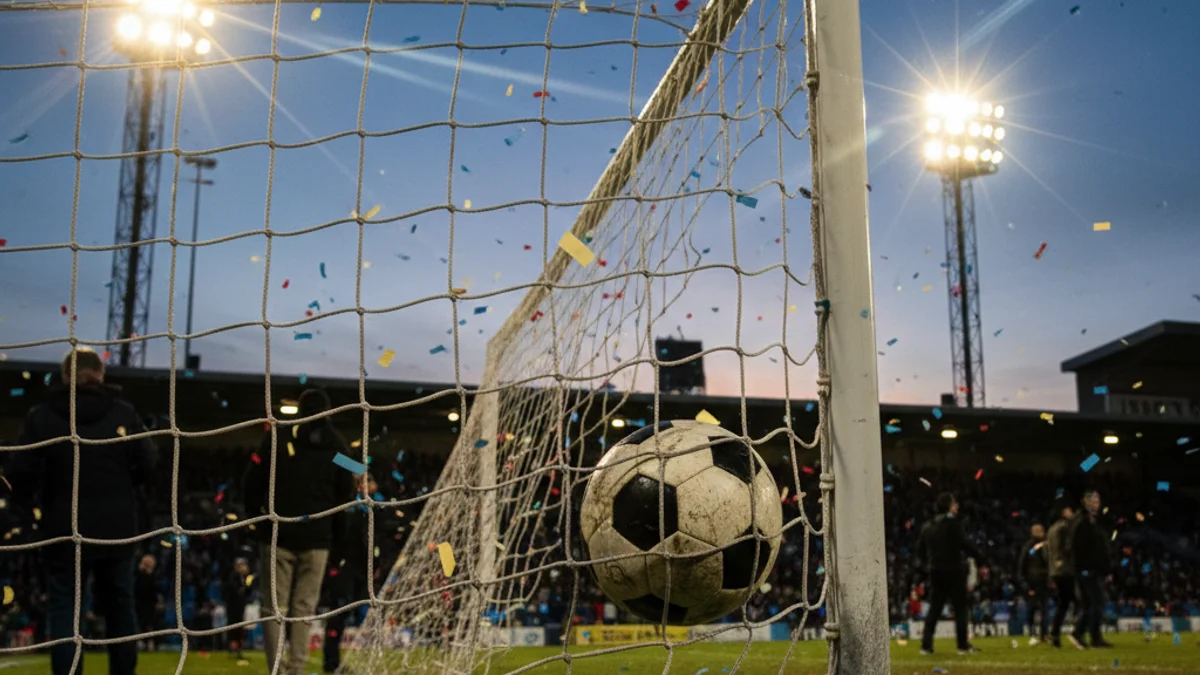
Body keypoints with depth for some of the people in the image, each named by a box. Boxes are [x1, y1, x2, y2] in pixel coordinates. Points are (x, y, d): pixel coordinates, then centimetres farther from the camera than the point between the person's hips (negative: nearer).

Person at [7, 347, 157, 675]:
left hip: (65, 529, -2)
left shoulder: (42, 415, -5)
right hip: (117, 527, 2)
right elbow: (147, 467, -3)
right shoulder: (124, 413, -1)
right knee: (120, 608, 14)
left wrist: (25, 500, 13)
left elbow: (21, 472, -8)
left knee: (65, 611, 4)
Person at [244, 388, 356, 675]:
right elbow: (346, 493, 4)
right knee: (304, 606, 6)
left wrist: (257, 517, 12)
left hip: (278, 534, -1)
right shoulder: (337, 444, 5)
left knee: (275, 606, 3)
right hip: (317, 537, 1)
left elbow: (253, 482, -1)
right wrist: (334, 529, 13)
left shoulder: (278, 436, 1)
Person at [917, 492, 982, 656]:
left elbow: (920, 550, 13)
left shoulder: (927, 527, 12)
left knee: (934, 609, 8)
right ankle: (963, 645, 3)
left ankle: (926, 644, 3)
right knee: (960, 609, 2)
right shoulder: (953, 522, -8)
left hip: (936, 572, 6)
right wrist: (981, 558, -6)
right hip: (954, 571, -6)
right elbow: (964, 544, -14)